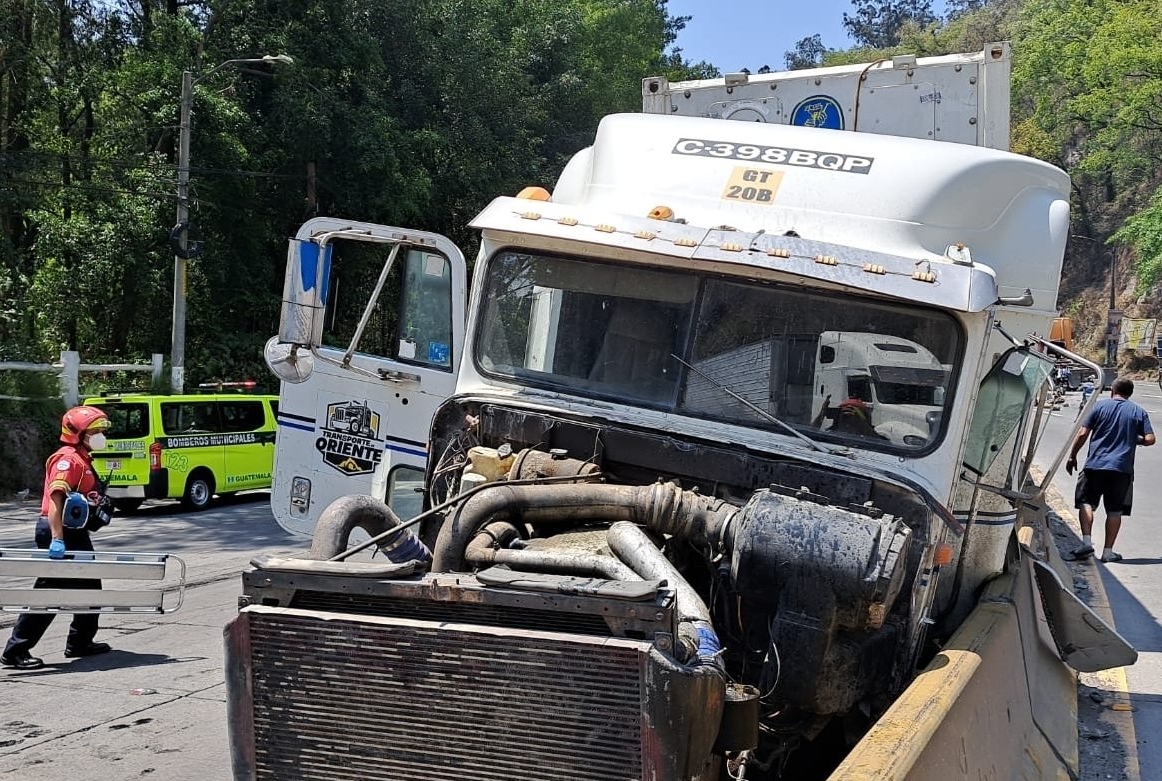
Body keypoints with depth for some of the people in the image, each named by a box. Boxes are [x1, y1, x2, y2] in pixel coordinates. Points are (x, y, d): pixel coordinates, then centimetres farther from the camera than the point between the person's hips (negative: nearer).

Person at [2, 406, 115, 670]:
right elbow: (55, 497, -27)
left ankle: (80, 642, 29)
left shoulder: (83, 459, 16)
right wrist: (57, 538, -33)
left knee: (88, 586, 17)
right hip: (59, 531, -10)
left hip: (75, 532, 10)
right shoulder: (68, 459, -16)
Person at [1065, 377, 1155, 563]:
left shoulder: (1100, 406, 2)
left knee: (1086, 503, 6)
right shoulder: (1139, 412, 6)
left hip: (1095, 464, -1)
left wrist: (1072, 456, 7)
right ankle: (1108, 551, 7)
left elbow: (1082, 434, -3)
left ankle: (1087, 542, -9)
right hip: (1122, 468, 1)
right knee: (1115, 510, 7)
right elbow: (1149, 439, -2)